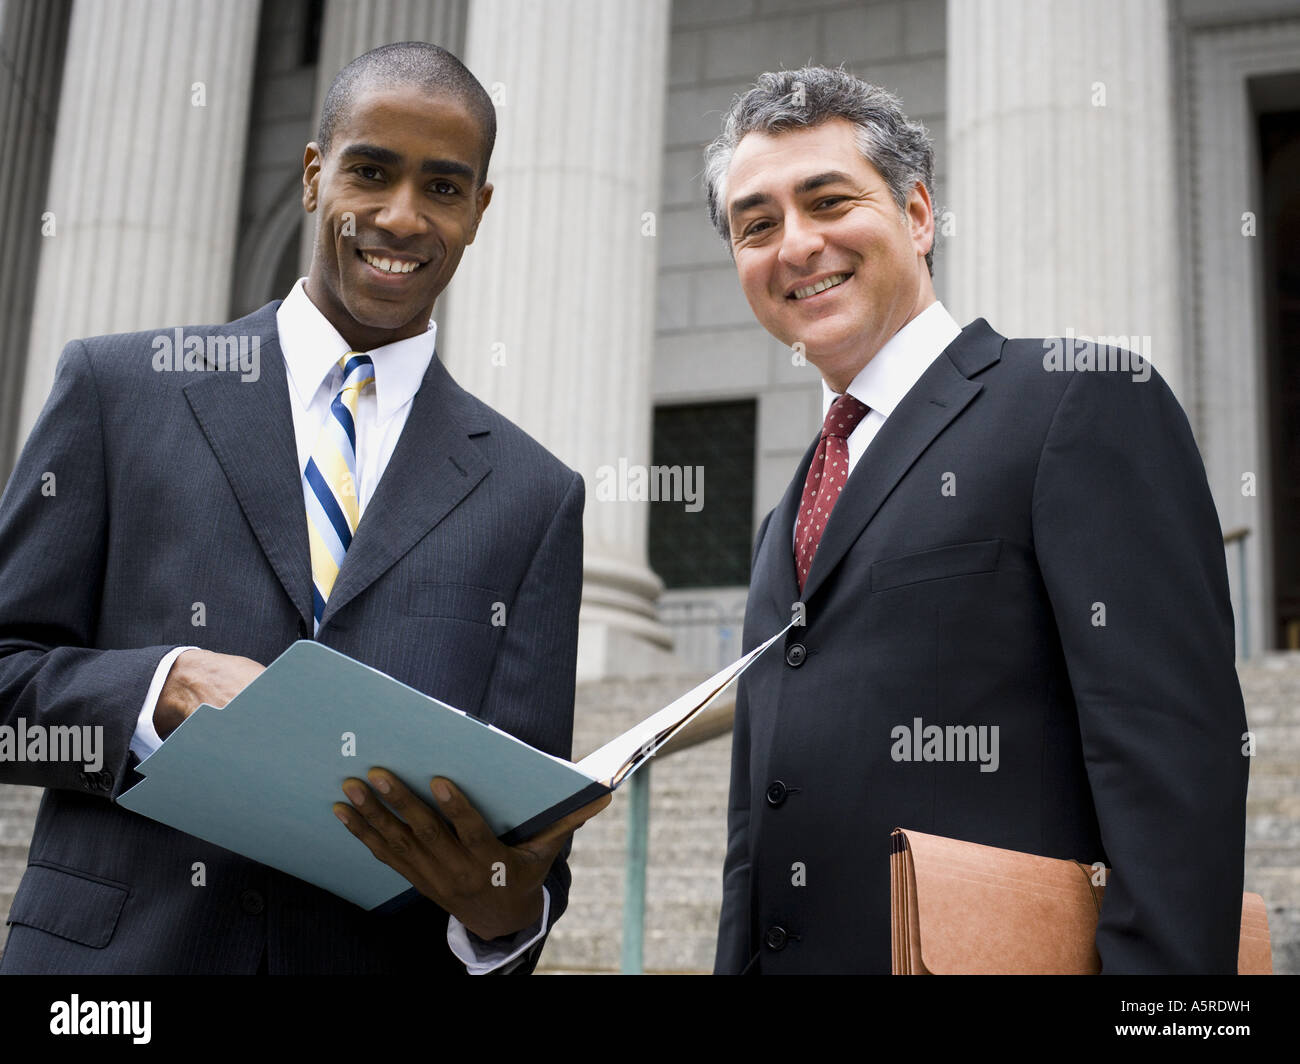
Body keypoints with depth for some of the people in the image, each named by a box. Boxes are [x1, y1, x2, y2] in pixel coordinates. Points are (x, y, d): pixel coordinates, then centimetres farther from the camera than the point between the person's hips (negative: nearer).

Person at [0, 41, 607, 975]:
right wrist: (167, 687, -18)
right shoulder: (118, 389, 2)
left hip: (391, 955, 1)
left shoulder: (535, 496, 3)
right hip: (116, 945, 0)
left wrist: (507, 906, -20)